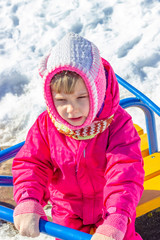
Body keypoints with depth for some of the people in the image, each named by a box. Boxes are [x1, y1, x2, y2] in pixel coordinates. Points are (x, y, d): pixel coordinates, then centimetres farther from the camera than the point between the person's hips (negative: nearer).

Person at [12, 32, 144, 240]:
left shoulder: (117, 124, -25)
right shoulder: (45, 126, -17)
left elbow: (125, 174, -33)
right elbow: (29, 165, -15)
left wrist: (114, 223, -47)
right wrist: (27, 205, -35)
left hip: (110, 208, -1)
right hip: (67, 210, 2)